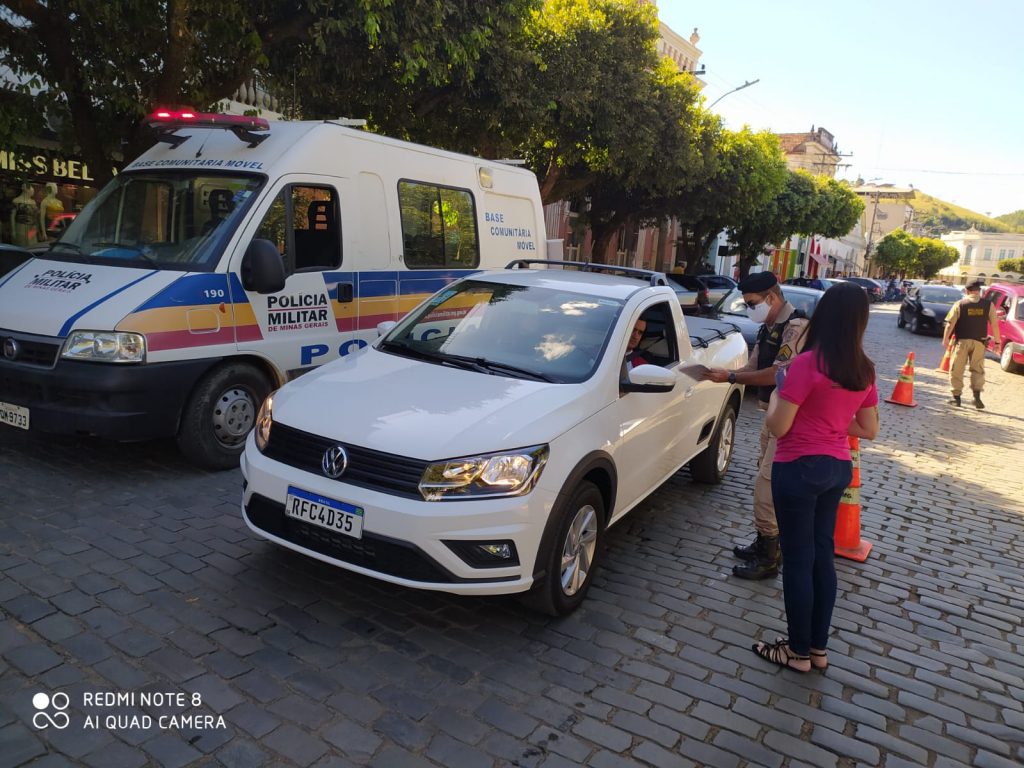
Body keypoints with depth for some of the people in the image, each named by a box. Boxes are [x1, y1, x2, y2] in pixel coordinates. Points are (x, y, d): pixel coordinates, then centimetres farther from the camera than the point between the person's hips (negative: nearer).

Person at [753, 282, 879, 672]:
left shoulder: (807, 363, -19)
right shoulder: (864, 370, 4)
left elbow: (777, 426, -16)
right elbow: (869, 430, 11)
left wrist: (775, 396, 2)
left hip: (800, 468, -7)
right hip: (838, 468, 7)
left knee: (798, 559, 5)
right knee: (822, 555, 16)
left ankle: (799, 651, 18)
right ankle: (818, 647, 28)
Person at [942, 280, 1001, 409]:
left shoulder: (959, 304, -5)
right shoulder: (988, 305, 0)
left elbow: (950, 324, -7)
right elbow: (994, 324, 0)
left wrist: (945, 339, 4)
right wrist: (997, 341, 7)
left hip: (962, 341, -2)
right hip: (979, 342, 2)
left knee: (956, 369, 7)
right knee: (978, 370, 11)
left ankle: (956, 397, 9)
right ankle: (977, 396, -1)